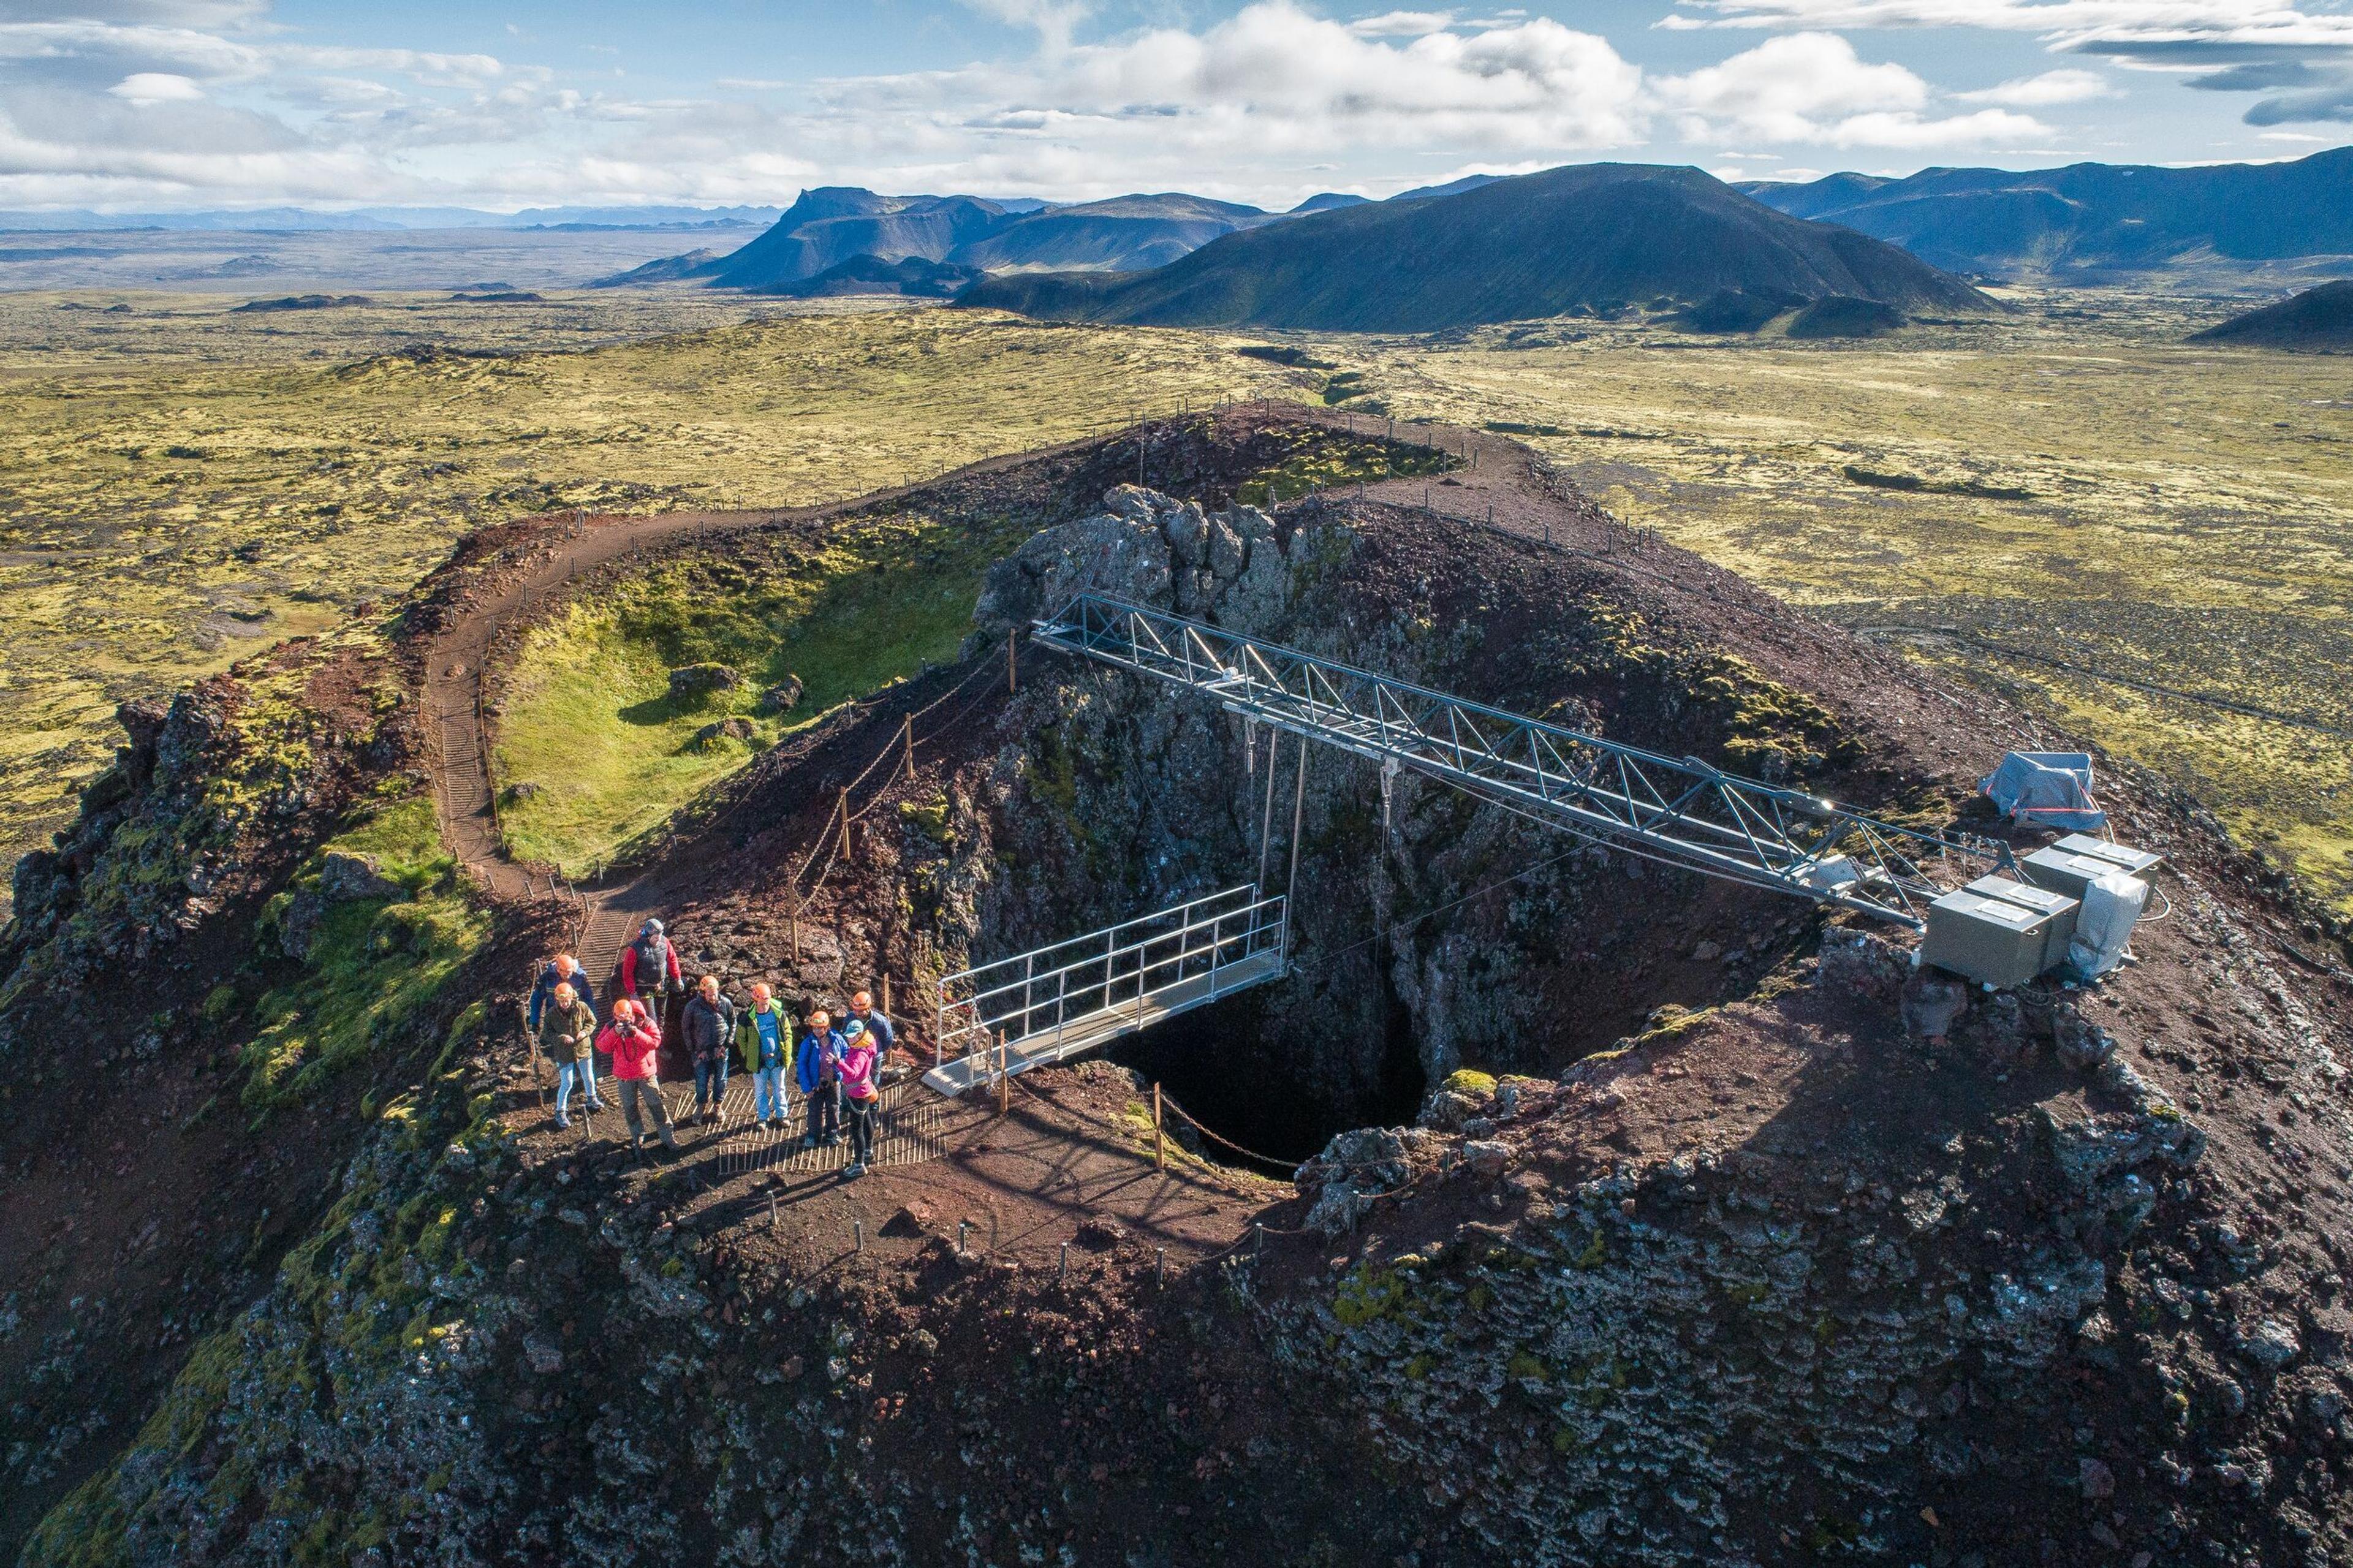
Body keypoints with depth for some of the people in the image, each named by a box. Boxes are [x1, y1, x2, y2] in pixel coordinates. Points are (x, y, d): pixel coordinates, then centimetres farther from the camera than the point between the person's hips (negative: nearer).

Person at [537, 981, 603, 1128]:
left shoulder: (582, 1007, -13)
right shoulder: (551, 1014, -16)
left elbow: (592, 1022, 0)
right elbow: (546, 1034, -9)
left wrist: (585, 1032, -20)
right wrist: (561, 1038, -25)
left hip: (583, 1049, 2)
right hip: (564, 1054, -2)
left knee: (589, 1078, 19)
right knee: (567, 1084, 0)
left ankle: (592, 1099, 46)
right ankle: (560, 1112, 17)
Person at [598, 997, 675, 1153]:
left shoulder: (646, 1023, -12)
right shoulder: (612, 1027, -6)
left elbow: (655, 1042, -22)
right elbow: (601, 1047, -16)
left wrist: (636, 1033, -32)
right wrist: (615, 1032, -30)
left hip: (646, 1073, -2)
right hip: (624, 1076, 2)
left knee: (656, 1105, 3)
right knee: (630, 1108, 14)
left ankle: (668, 1137, 12)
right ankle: (637, 1137, 31)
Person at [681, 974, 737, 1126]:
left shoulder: (726, 1003, -9)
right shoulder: (693, 1006, -13)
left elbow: (733, 1023, 4)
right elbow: (685, 1028, -3)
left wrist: (727, 1044, -3)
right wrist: (694, 1050, -5)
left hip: (721, 1050, 1)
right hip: (702, 1051, -1)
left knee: (721, 1080, 12)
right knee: (701, 1081, 7)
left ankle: (717, 1106, 32)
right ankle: (701, 1108, 29)